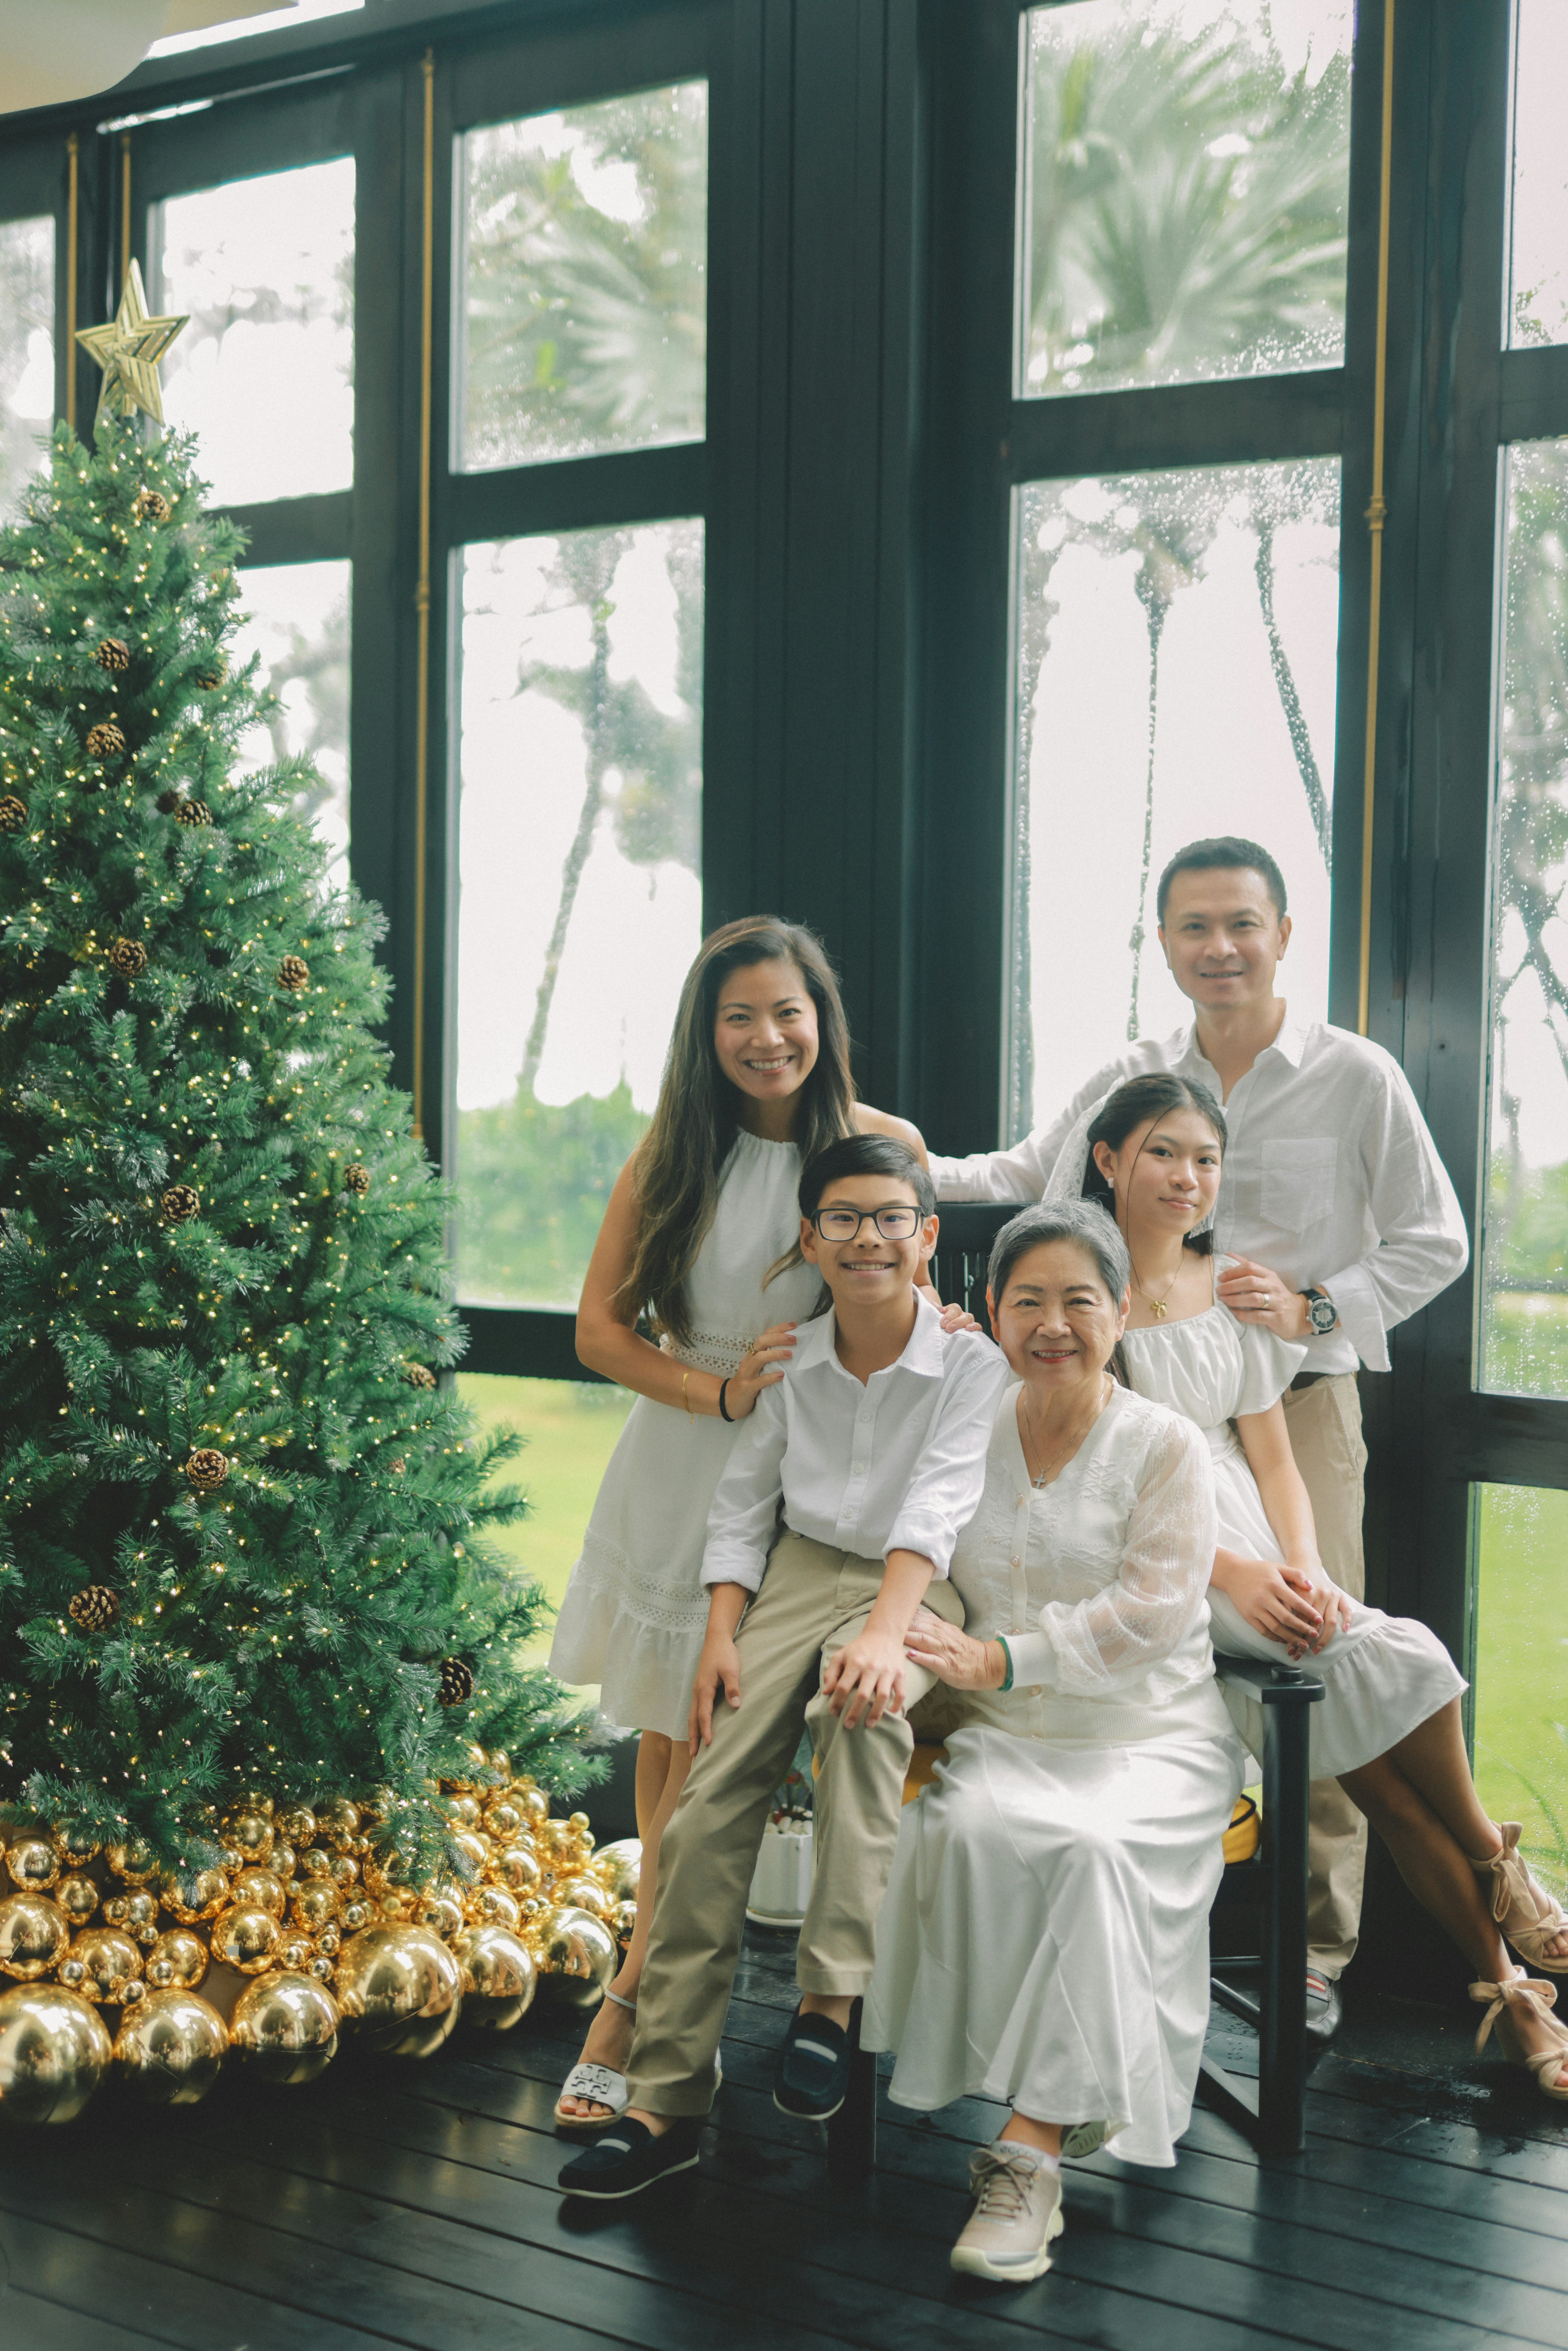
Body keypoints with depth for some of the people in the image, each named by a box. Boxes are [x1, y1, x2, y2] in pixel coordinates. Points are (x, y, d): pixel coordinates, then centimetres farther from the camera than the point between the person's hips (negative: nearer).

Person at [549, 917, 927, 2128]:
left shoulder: (885, 1147, -2)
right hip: (682, 1469, 2)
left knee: (716, 1751, -6)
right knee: (669, 1738, 7)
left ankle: (631, 2006, -1)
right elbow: (602, 1326, 1)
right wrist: (720, 1392, -14)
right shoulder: (671, 1157, 2)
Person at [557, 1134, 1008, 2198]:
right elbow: (744, 1503, 11)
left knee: (863, 1705, -38)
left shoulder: (971, 1363, -7)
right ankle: (666, 2097, -14)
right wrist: (721, 1633, -3)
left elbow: (938, 1508, -19)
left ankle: (832, 2002, -31)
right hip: (802, 1571, 4)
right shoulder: (790, 1362, 6)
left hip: (919, 1584, -3)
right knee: (714, 1796, -16)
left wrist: (885, 1629, -34)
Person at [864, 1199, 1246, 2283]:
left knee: (1091, 1848, -33)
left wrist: (1000, 1660, -20)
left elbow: (1149, 1616, -12)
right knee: (967, 1829, -30)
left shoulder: (1165, 1444, -1)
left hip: (1154, 1739, -3)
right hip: (1009, 1739, 3)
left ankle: (1029, 2149, -29)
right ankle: (1070, 2093, -20)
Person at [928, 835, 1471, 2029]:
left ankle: (1314, 1953, 9)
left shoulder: (1357, 1078, -2)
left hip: (1298, 1405, -3)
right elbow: (1028, 1178, 19)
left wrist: (1312, 1309, -13)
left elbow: (1435, 1242, 1)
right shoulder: (1131, 1079, 7)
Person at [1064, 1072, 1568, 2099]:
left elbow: (1272, 1457, 14)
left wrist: (1304, 1569, -6)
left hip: (1257, 1561, 5)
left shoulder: (1232, 1289, 15)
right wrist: (1230, 1571, -16)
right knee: (1386, 1661, -24)